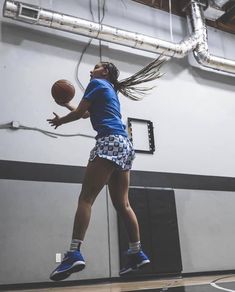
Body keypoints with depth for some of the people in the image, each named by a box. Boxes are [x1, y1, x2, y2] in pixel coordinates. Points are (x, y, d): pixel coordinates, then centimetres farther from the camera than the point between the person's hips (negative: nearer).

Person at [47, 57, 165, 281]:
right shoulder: (111, 90, 32)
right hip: (124, 144, 9)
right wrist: (65, 104, 47)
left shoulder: (97, 83, 8)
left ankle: (74, 254, -22)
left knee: (85, 198, -14)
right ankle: (137, 254, 9)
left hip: (110, 142, -9)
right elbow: (86, 114, 40)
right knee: (122, 204, 7)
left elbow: (79, 113, 2)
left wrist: (60, 120, 20)